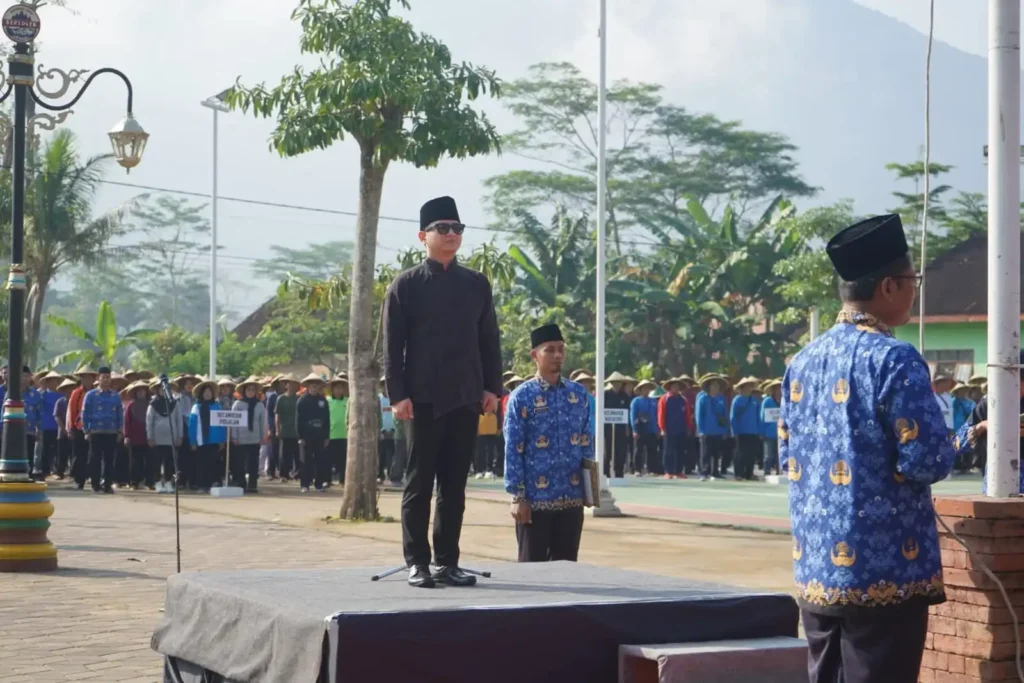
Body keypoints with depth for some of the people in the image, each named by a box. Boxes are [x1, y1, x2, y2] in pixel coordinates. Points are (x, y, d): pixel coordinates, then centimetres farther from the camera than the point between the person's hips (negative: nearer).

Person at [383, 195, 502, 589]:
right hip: (424, 399, -4)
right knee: (419, 483, 1)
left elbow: (489, 340, 13)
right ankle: (417, 563, 5)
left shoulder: (477, 284, 12)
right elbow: (392, 345, -3)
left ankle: (448, 561, 12)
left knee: (455, 484, 7)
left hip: (467, 398, 4)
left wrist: (492, 387, 5)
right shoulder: (405, 285, 0)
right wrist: (398, 395, -11)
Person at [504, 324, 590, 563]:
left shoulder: (579, 393, 8)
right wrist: (518, 496, -10)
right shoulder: (522, 396, -5)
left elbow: (586, 442, 14)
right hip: (536, 498, -4)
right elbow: (513, 450, -6)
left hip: (572, 497, 4)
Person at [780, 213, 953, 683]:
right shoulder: (895, 359, -14)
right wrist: (943, 451, 4)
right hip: (884, 570, -7)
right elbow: (929, 462, -17)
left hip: (815, 569, 8)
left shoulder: (802, 363, 10)